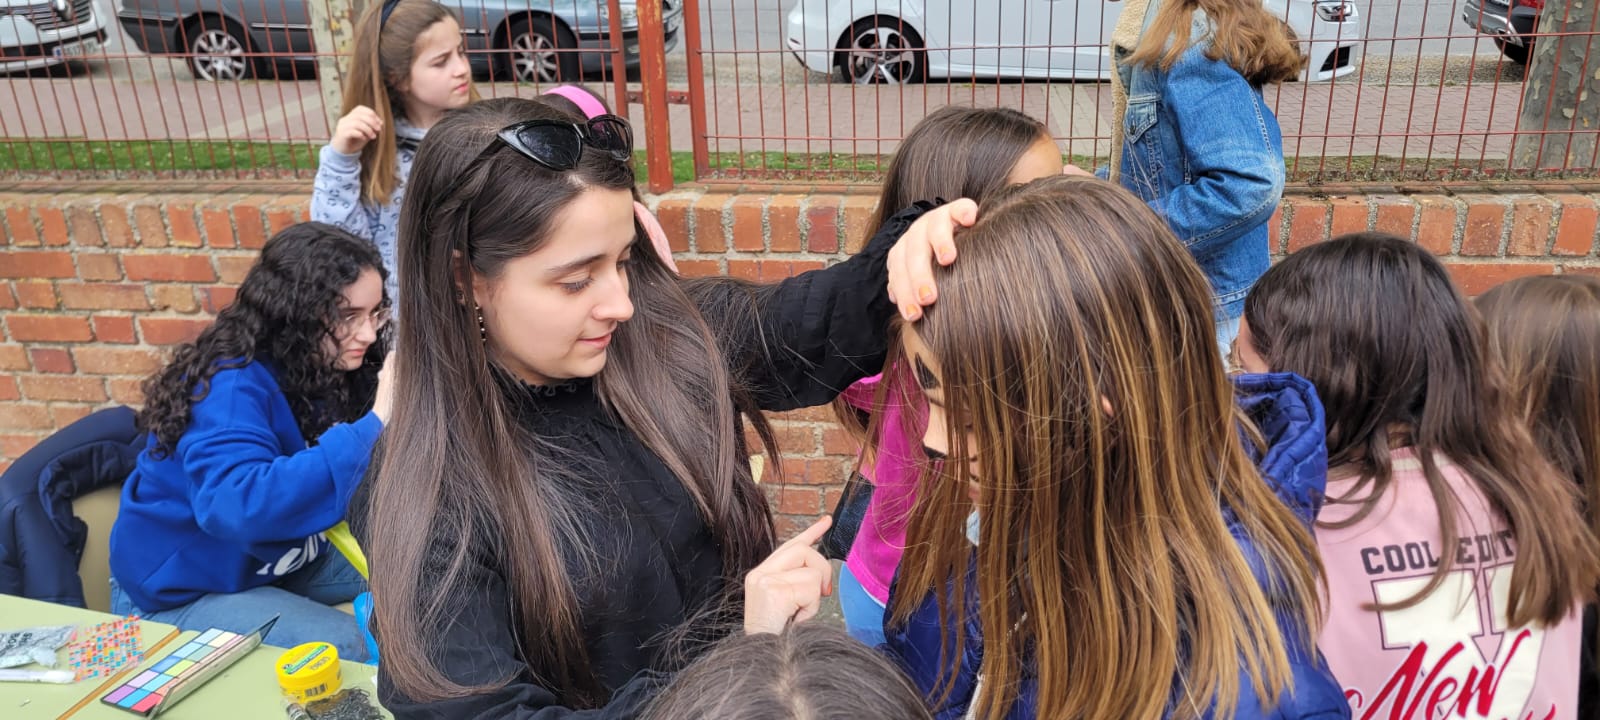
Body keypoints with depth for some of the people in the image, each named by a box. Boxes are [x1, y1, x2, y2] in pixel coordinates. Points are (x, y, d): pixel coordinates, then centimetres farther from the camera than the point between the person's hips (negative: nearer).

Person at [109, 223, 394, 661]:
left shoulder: (324, 368, -7)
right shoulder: (232, 385, -29)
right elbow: (242, 506, -48)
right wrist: (372, 427, -48)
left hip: (277, 559, 8)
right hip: (179, 591, -8)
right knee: (338, 644, -28)